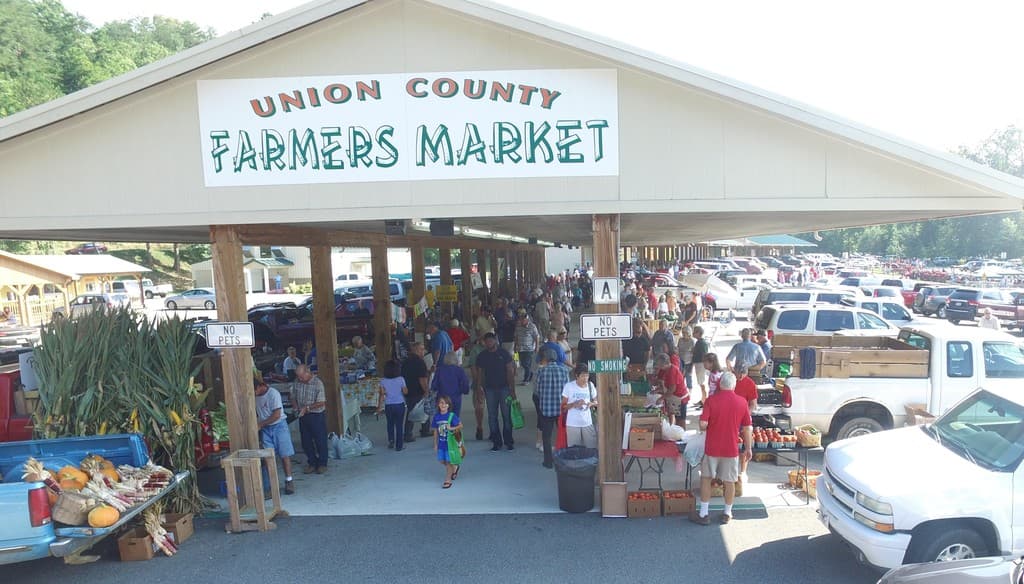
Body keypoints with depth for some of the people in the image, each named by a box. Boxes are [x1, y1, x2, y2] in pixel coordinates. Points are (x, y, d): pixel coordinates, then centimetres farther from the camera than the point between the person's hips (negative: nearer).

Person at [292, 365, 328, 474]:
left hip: (317, 415, -5)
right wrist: (295, 406, -8)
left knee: (320, 441, 4)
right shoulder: (296, 383, 0)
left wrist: (307, 408, -23)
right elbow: (293, 397, 11)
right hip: (303, 416, 5)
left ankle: (322, 464, 18)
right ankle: (312, 463, 26)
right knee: (306, 441, 12)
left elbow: (321, 403, -17)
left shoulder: (318, 383, -16)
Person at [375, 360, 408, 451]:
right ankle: (399, 446, 12)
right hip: (400, 405, -1)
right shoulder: (401, 379, -10)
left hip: (388, 406, 1)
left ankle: (391, 440, 16)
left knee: (390, 424, 23)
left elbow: (381, 394, -6)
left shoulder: (383, 381, -7)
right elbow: (405, 392, -7)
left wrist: (379, 407, 1)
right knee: (399, 425, 8)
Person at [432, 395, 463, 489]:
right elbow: (436, 431, 6)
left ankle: (448, 480, 16)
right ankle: (455, 467, 40)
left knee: (448, 461, 3)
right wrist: (435, 445, 9)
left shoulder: (452, 416, -14)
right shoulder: (436, 416, -1)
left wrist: (451, 428, -28)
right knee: (442, 461, 12)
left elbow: (461, 426, -12)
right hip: (441, 443, 5)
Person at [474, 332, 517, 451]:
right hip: (490, 389, 2)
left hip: (504, 388, -2)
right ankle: (497, 442, 12)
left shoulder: (504, 353, -1)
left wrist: (513, 389, -8)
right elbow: (479, 373, 8)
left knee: (507, 415, 0)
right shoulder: (482, 356, 6)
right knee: (492, 416, 4)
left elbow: (510, 372, -3)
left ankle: (508, 441, 11)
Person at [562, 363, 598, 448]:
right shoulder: (569, 386, -8)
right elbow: (563, 407, -5)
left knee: (593, 448, -2)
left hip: (587, 423, 3)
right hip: (572, 424, -3)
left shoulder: (590, 385, 2)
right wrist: (575, 404, -20)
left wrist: (591, 404, -9)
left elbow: (596, 402, 13)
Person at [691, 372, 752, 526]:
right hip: (731, 449, 2)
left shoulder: (711, 400, -12)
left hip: (712, 448, -1)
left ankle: (703, 514, 16)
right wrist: (748, 448, 10)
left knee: (706, 479, 13)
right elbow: (747, 428, 1)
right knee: (729, 481, 14)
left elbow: (703, 425, -18)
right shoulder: (741, 402, -4)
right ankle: (727, 513, 26)